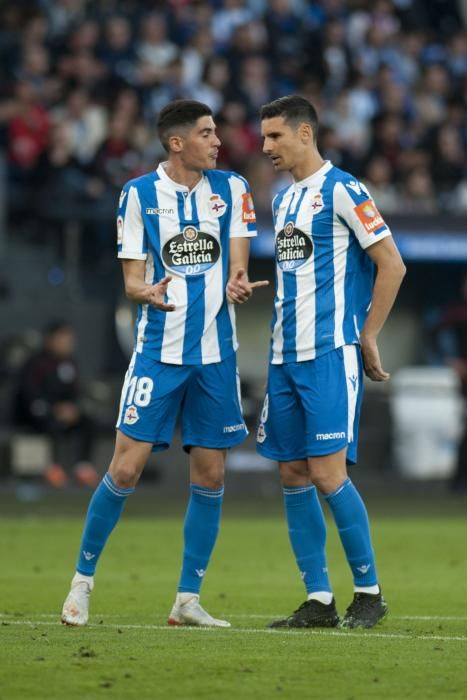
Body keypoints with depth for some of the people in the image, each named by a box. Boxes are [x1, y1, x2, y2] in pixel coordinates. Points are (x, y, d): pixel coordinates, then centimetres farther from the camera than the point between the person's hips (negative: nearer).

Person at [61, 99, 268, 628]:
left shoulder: (231, 189, 6)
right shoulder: (139, 195, -1)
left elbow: (236, 263, 3)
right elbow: (132, 279, 0)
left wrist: (237, 284, -20)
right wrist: (148, 292, -23)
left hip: (215, 352, 3)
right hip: (158, 348, -3)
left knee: (209, 475, 3)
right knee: (125, 468, -8)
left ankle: (187, 599, 12)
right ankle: (82, 581, 7)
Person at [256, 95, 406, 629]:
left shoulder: (341, 190, -8)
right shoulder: (283, 198, 16)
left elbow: (392, 266, -9)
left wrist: (367, 337, -7)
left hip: (330, 355, -8)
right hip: (285, 357, 8)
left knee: (327, 474, -11)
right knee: (293, 476, 4)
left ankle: (368, 590, 1)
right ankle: (318, 600, 9)